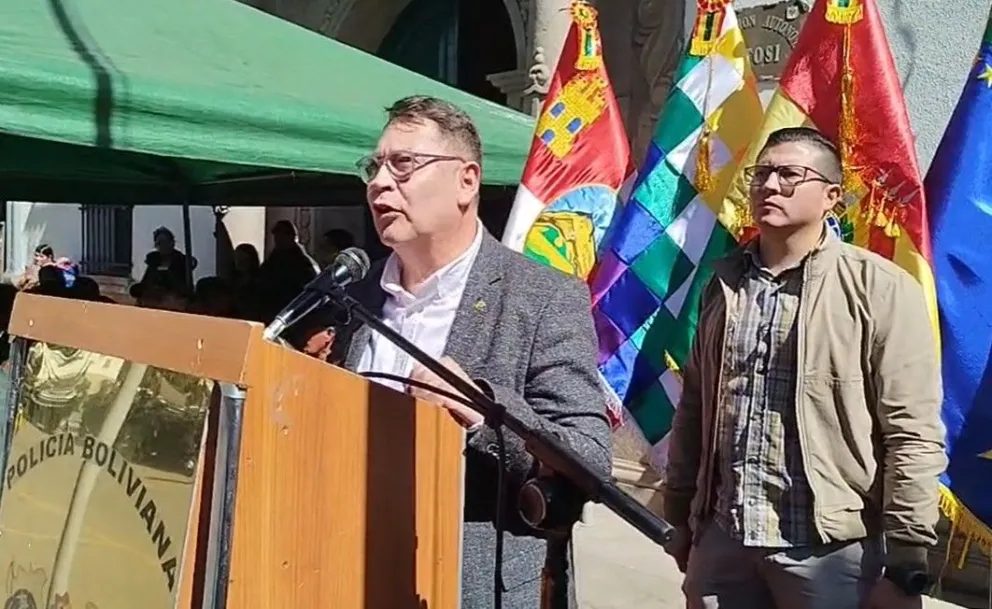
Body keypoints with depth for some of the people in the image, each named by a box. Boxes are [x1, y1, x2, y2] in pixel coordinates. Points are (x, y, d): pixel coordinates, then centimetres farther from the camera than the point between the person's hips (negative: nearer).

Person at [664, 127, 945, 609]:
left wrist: (904, 564, -12)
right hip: (721, 538, 5)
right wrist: (680, 517, 15)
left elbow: (913, 435, -10)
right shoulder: (725, 283, 8)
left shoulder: (880, 288, -8)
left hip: (831, 548, -4)